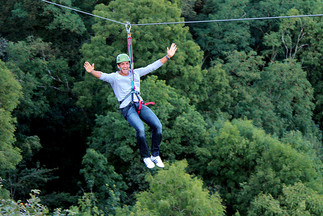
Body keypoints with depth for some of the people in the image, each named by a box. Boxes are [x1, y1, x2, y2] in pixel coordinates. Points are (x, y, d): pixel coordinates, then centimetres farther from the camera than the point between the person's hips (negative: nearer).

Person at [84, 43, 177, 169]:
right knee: (140, 129, -31)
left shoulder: (135, 73, 17)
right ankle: (145, 157, -9)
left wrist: (168, 56, 15)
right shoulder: (114, 77, 4)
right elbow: (102, 76, -15)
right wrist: (92, 72, -36)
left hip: (140, 105, 4)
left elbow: (152, 67, 18)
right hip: (127, 108, -4)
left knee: (157, 126, -19)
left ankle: (155, 155, -1)